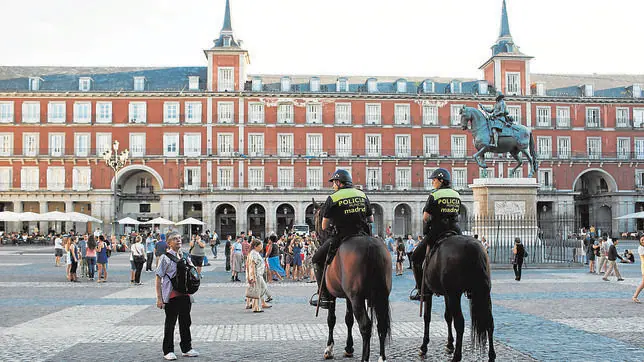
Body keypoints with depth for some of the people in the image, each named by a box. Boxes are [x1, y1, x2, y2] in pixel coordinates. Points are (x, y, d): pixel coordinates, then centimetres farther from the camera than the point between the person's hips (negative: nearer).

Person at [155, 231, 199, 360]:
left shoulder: (185, 256, 10)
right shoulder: (165, 257, -6)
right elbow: (158, 278, -8)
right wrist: (159, 298, -11)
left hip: (185, 294, 5)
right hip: (171, 296, -5)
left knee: (185, 322, 13)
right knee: (170, 323, 4)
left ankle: (187, 348, 25)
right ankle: (168, 351, 15)